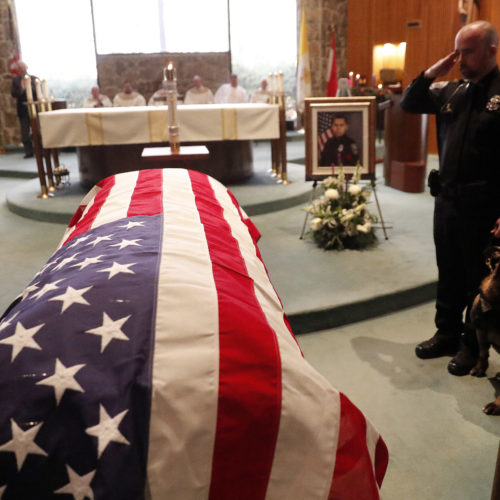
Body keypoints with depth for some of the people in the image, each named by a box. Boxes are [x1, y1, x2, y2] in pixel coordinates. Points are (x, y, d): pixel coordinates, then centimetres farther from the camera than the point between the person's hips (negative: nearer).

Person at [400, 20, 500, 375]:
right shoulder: (452, 91, 7)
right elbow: (409, 104, 16)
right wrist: (431, 74, -1)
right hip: (447, 199, 6)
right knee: (449, 274, 17)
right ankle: (447, 333, 33)